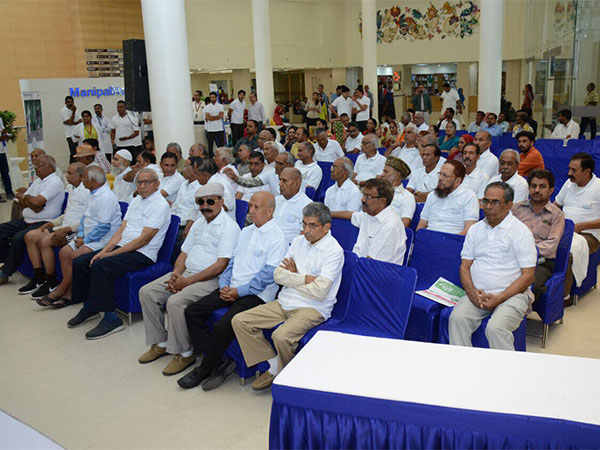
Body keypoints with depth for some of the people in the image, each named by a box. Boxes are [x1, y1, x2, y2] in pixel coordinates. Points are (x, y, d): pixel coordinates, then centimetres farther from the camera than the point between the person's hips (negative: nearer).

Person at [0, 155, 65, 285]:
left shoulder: (55, 182, -13)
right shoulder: (38, 181, 16)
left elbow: (36, 202, -24)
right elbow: (21, 202, 12)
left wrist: (25, 197, -3)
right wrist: (30, 203, -11)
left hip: (43, 223, -10)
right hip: (27, 220, 10)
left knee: (18, 238, -26)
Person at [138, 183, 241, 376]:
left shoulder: (229, 227, -12)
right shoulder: (199, 223, 16)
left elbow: (219, 266, -20)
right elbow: (184, 253, 19)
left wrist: (187, 282, -19)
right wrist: (175, 274, -3)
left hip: (210, 280, -9)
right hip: (186, 273, 9)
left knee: (175, 302, -29)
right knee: (147, 292, -1)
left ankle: (184, 354, -10)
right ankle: (160, 343, 10)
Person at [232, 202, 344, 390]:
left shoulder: (334, 251, -10)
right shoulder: (298, 241, 11)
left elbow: (319, 291, -19)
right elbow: (278, 275, 4)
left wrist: (292, 278, -5)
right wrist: (305, 278, -11)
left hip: (313, 308, -7)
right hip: (284, 302, 7)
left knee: (281, 336, -34)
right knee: (240, 321, -6)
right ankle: (274, 366, 3)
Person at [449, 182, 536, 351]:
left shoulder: (521, 232, 0)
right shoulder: (475, 229, 15)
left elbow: (528, 275, -5)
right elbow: (465, 266, 13)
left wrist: (499, 298, -14)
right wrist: (471, 291, -8)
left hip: (511, 294, -4)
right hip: (477, 293, 4)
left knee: (496, 327, -31)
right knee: (457, 318, -24)